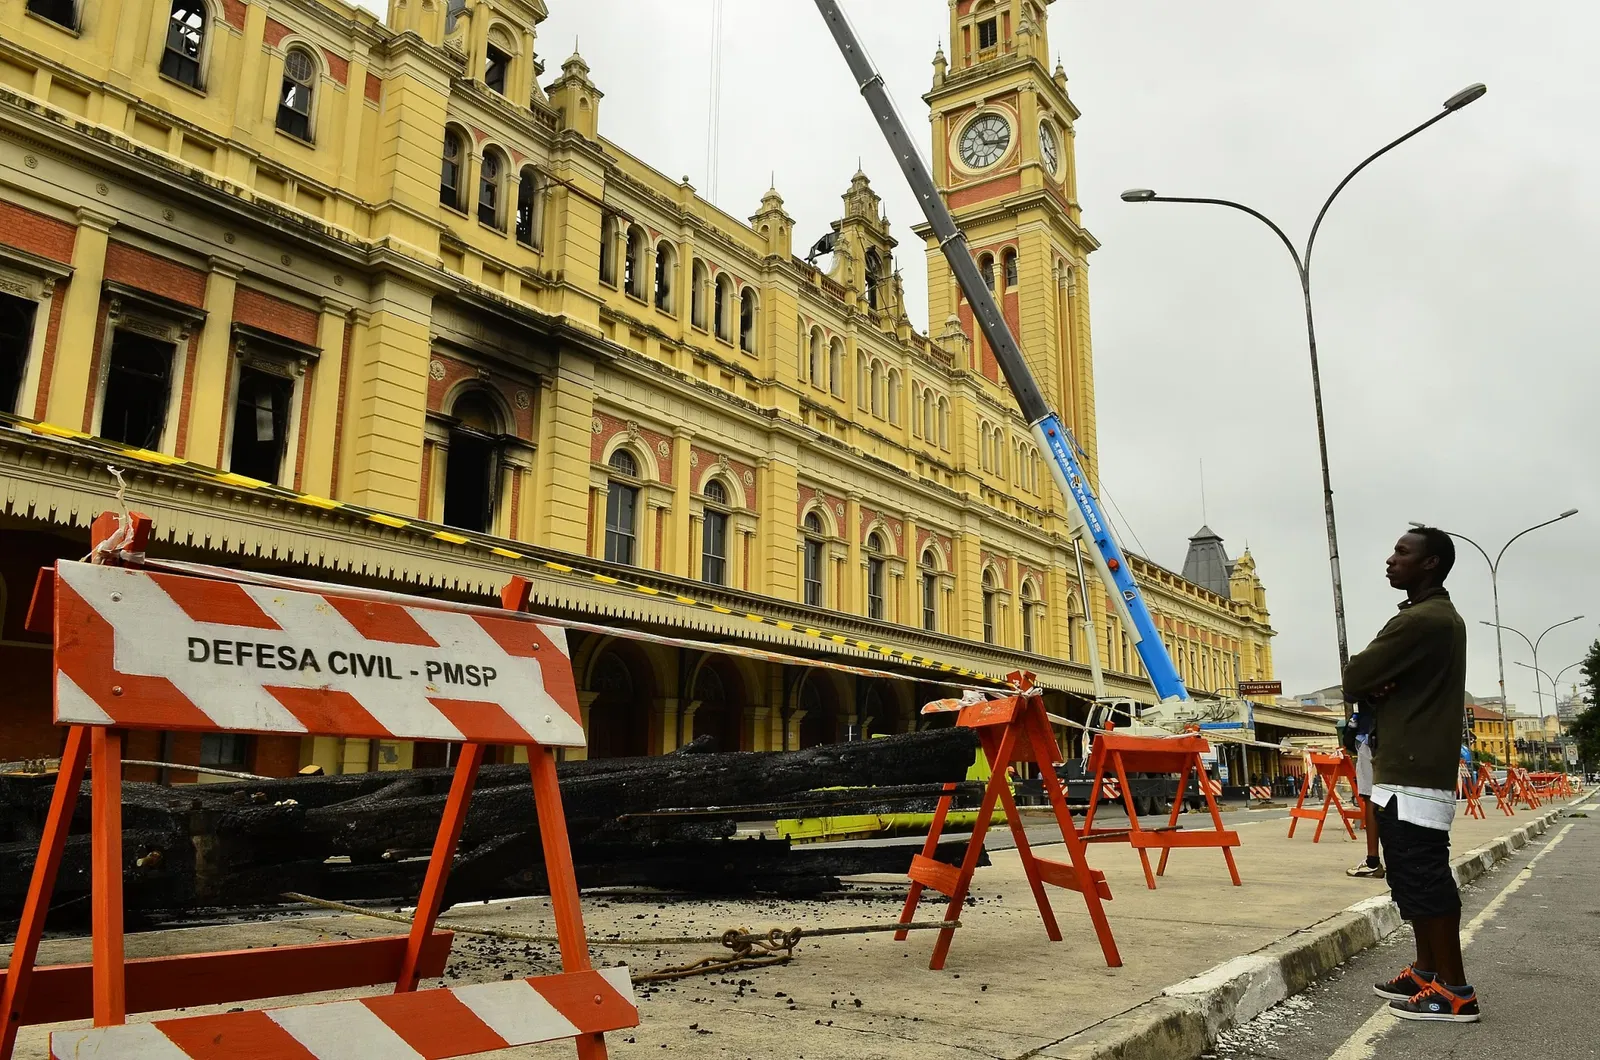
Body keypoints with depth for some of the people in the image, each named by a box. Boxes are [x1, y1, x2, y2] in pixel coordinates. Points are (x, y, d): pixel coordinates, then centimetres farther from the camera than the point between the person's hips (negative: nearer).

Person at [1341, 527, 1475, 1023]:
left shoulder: (1420, 620, -17)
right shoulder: (1443, 617, 18)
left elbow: (1354, 678, -17)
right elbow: (1404, 684, 18)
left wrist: (1369, 687, 5)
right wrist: (1377, 690, -3)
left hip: (1411, 774, -10)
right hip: (1420, 767, 10)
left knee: (1424, 879, -6)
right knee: (1418, 877, 15)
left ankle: (1453, 991, -1)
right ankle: (1428, 972, 23)